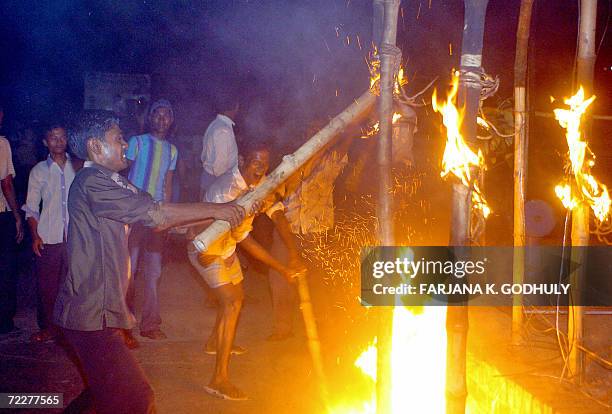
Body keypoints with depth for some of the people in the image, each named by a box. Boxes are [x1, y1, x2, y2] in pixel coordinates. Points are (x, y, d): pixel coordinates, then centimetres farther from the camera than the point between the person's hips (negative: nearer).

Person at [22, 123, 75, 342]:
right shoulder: (39, 170, 6)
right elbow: (31, 207, 7)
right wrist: (35, 236, -3)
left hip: (74, 236, 0)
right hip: (48, 238, 0)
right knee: (47, 284, 4)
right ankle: (48, 327, 18)